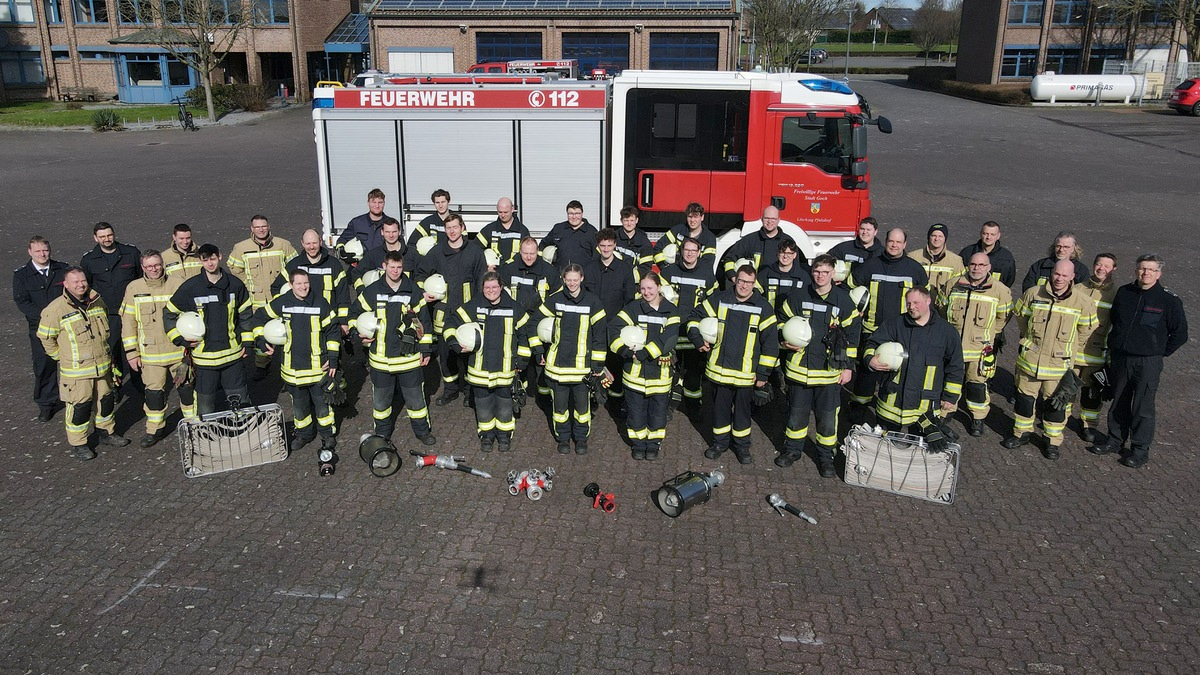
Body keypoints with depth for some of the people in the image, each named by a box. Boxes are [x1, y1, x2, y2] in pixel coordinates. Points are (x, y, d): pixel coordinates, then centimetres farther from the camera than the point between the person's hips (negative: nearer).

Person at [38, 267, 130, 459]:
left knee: (106, 399, 16)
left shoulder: (97, 301, 2)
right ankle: (78, 444, 15)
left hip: (102, 364, 6)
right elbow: (45, 337, -4)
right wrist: (61, 356, 0)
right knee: (79, 405, 0)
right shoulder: (56, 309, -15)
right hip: (76, 369, -6)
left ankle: (107, 432, 35)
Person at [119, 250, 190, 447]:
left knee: (186, 387, 10)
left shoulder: (178, 284, -5)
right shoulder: (134, 289, -1)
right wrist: (131, 353, 1)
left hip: (179, 350, -1)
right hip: (150, 354, 1)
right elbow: (128, 323, 3)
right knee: (154, 391, 7)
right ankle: (155, 429, 24)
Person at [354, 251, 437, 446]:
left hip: (409, 357, -1)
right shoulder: (372, 291, -1)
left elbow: (424, 321, 4)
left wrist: (426, 349, 3)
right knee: (381, 399, 13)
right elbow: (356, 315, 12)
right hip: (380, 358, 1)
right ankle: (382, 433, 32)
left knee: (415, 397, 10)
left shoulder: (413, 291, -1)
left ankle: (422, 430, 28)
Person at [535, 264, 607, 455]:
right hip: (558, 363, 1)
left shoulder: (592, 301, -3)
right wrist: (539, 351, 6)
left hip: (582, 365, -1)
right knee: (560, 403, 9)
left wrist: (598, 363, -3)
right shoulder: (555, 299, -1)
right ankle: (563, 438, 27)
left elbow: (600, 333, -1)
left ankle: (581, 438, 26)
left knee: (582, 403, 7)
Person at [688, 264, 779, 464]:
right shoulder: (719, 300, -2)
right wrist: (698, 340, -3)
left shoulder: (763, 307, -6)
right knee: (720, 407, 14)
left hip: (746, 373, -1)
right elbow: (695, 316, 10)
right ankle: (720, 442, 31)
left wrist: (763, 373, -5)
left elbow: (771, 342, -4)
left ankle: (742, 445, 27)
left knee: (743, 409, 11)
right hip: (719, 369, 1)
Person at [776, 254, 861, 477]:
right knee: (796, 412, 12)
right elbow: (782, 323, 12)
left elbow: (852, 335, 5)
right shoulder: (798, 297, 1)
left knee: (828, 416, 6)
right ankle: (792, 449, 31)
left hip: (830, 371, -1)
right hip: (799, 367, 1)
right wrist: (785, 343, -7)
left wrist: (848, 366, 3)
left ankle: (825, 456, 23)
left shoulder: (843, 300, 0)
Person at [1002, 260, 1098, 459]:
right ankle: (1022, 433, 28)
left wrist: (1072, 350, 7)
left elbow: (1087, 329, 8)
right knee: (1024, 398, 11)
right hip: (1029, 359, 2)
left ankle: (1053, 441, 21)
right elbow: (1019, 314, 15)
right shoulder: (1034, 294, -4)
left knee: (1056, 403, 6)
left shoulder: (1083, 302, -7)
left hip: (1059, 363, -1)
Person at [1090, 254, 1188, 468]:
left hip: (1148, 362, -4)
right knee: (1118, 403, 15)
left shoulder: (1169, 300, -8)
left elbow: (1180, 333, 0)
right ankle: (1115, 440, 29)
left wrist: (1160, 353, 0)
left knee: (1143, 407, 0)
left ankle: (1141, 450, 11)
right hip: (1120, 359, 4)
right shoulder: (1123, 292, 3)